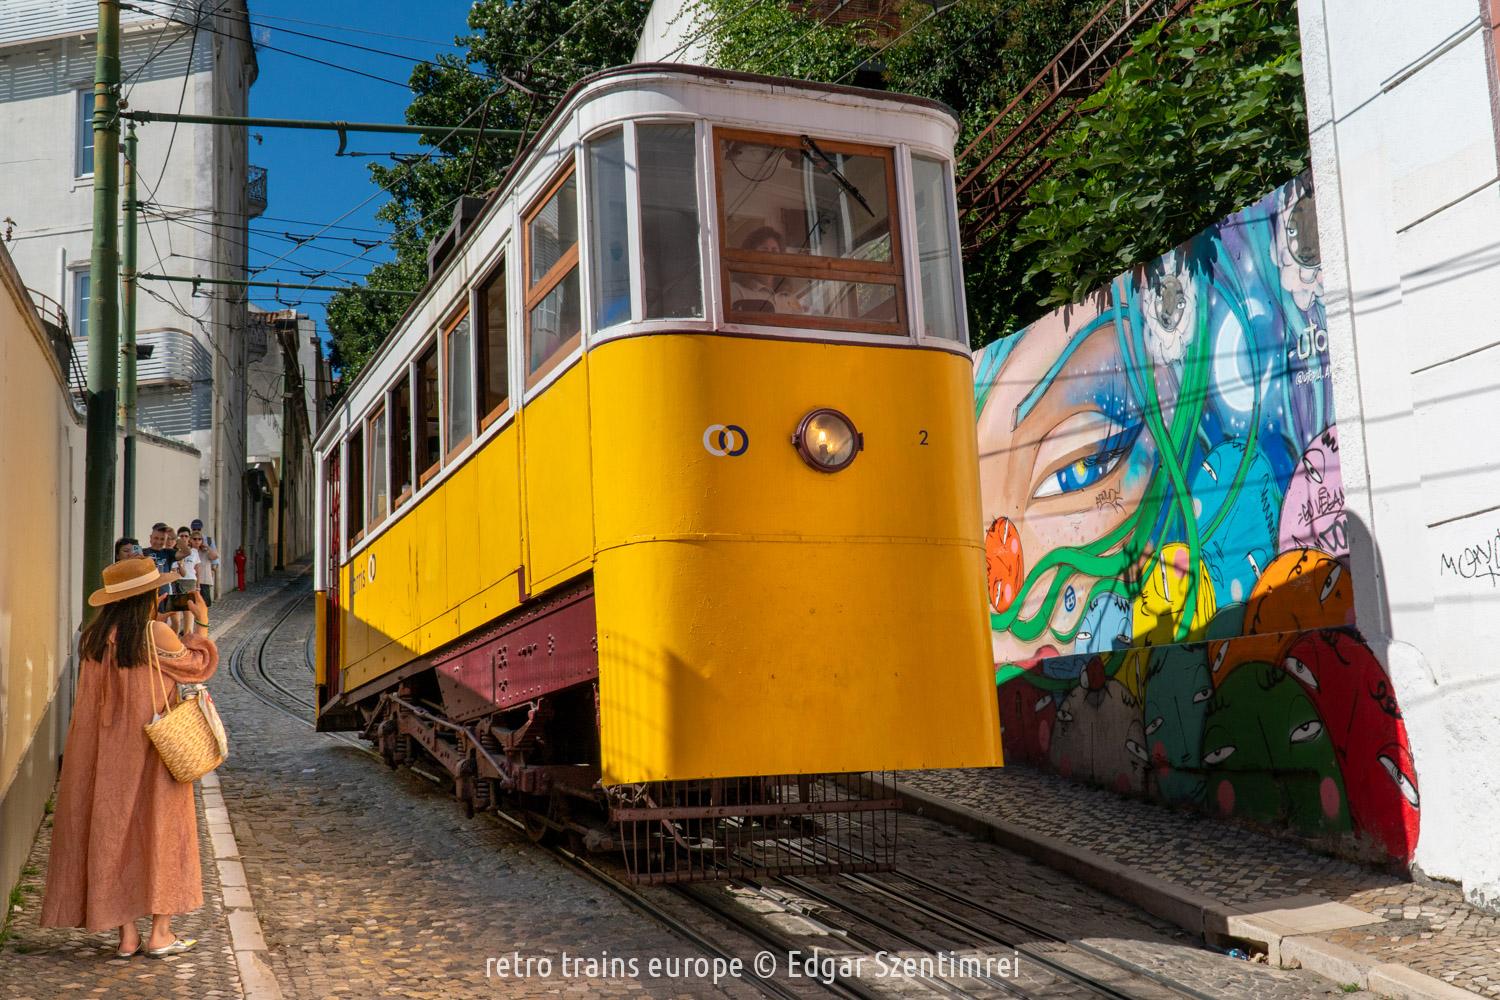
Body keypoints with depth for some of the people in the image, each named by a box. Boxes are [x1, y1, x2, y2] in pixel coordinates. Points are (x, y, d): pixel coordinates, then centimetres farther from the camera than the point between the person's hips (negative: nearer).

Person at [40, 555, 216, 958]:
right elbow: (197, 665, -1)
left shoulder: (95, 637, 0)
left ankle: (126, 935, 13)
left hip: (105, 754, 5)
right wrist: (202, 622, 12)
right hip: (152, 748, -5)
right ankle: (160, 932, 8)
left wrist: (154, 620, 21)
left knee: (113, 832, 9)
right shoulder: (156, 635, -15)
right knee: (159, 830, 6)